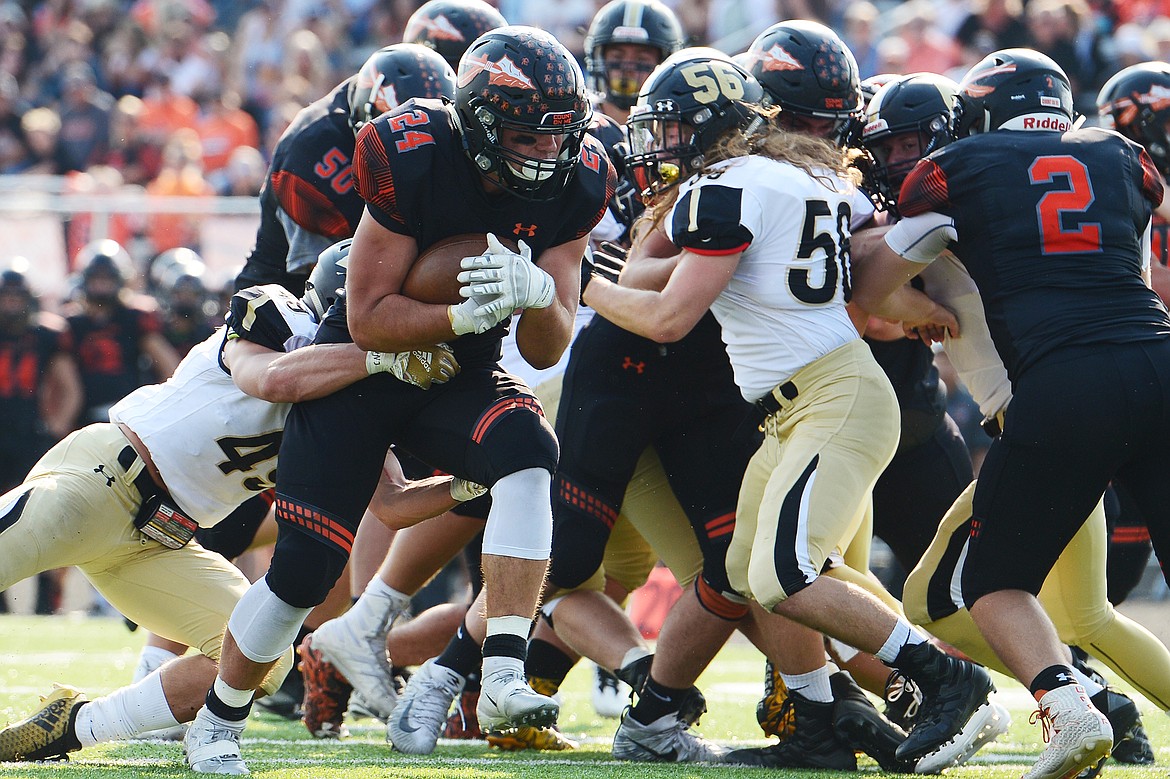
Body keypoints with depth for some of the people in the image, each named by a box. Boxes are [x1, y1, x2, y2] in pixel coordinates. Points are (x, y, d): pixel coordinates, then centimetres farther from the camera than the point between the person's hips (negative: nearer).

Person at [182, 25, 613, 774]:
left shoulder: (571, 186, -12)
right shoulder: (413, 161, -25)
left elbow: (546, 352, -9)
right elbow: (367, 319, -21)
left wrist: (538, 292, -32)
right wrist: (467, 314, -36)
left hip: (461, 377, 3)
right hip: (364, 370, -3)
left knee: (527, 451, -31)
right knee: (305, 565, -7)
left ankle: (504, 675, -37)